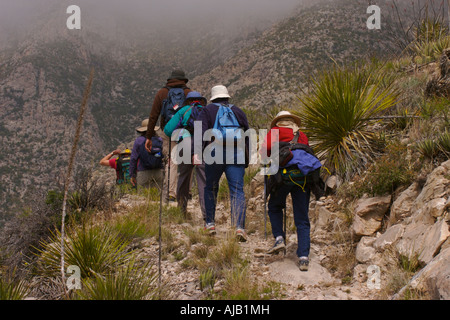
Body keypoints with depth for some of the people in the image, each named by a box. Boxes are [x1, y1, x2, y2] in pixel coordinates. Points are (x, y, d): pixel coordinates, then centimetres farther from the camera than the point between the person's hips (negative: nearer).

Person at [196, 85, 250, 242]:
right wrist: (246, 160, 21)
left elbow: (201, 132, -6)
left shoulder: (207, 111, 10)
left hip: (215, 154, -1)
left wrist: (197, 152, -15)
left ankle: (210, 223, 22)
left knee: (210, 188, 17)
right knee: (237, 191, -5)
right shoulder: (238, 112, 18)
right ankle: (239, 226, -20)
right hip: (236, 155, 1)